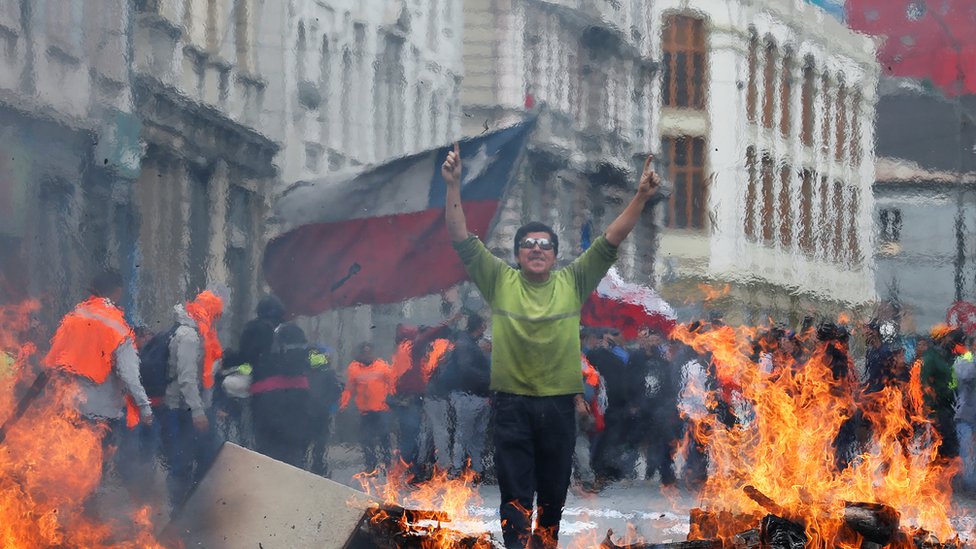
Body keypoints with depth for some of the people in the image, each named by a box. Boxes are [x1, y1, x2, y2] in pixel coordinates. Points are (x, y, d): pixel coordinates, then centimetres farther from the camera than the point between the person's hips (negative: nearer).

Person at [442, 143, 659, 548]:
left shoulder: (572, 283, 6)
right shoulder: (499, 281, 3)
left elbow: (610, 241, 2)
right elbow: (462, 240, -3)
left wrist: (641, 197, -8)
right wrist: (453, 186, -14)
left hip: (559, 404, 2)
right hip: (512, 404, -2)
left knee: (554, 493, 11)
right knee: (516, 495, -2)